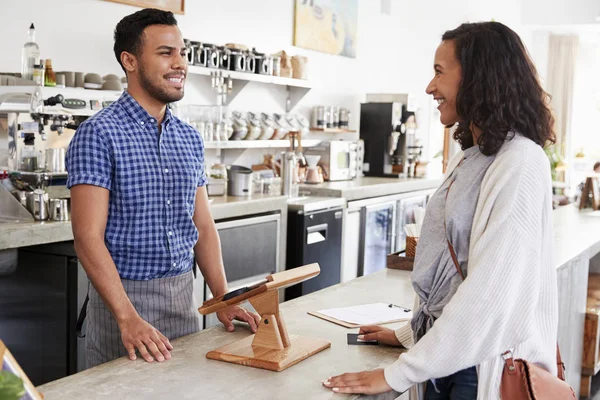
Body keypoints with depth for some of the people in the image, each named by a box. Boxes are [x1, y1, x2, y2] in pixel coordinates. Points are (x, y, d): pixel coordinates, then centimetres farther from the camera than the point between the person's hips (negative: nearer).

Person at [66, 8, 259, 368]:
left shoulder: (190, 138, 8)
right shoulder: (98, 134, -12)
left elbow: (203, 226, 11)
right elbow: (88, 236, -18)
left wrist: (224, 300, 1)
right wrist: (128, 318, -26)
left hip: (185, 295, 6)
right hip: (123, 296, -6)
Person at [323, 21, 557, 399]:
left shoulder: (520, 164, -19)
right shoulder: (468, 158, 7)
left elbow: (491, 290, -25)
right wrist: (411, 333, 15)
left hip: (487, 368, -7)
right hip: (445, 355, 7)